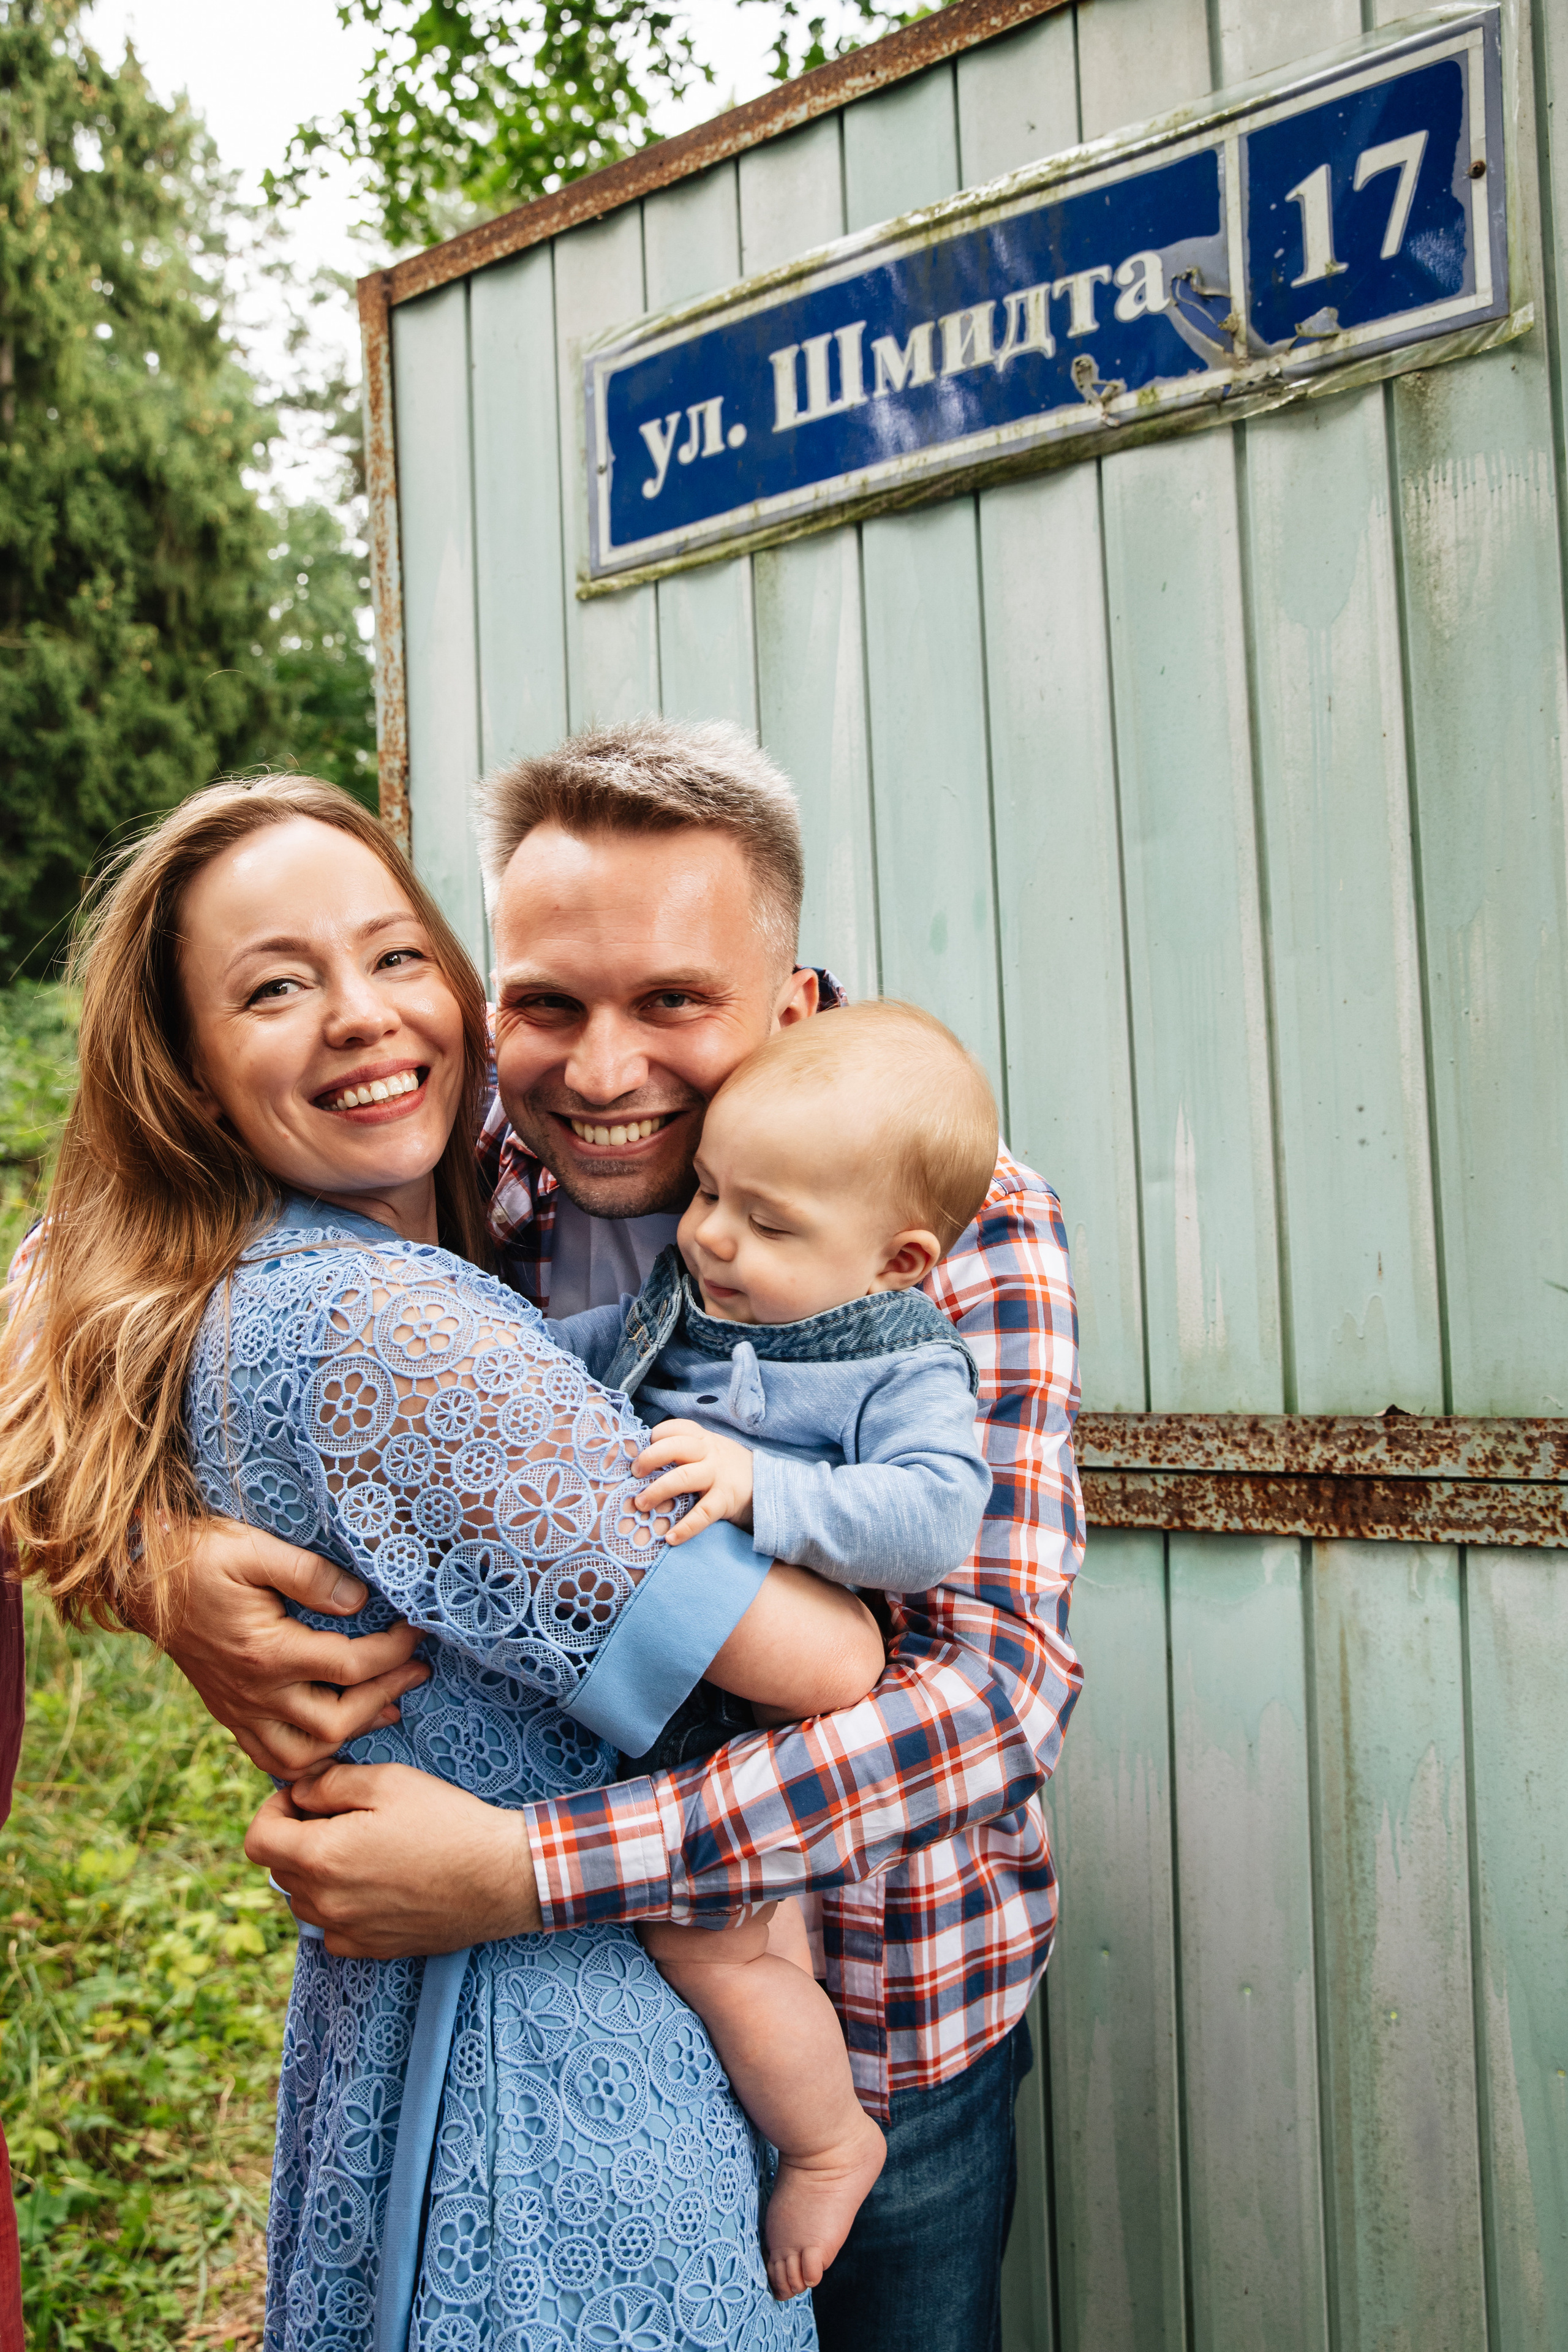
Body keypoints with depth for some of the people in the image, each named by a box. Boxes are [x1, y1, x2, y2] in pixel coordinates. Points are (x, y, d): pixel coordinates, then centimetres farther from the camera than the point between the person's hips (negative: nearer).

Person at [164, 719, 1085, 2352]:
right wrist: (165, 1564, -27)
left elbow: (999, 1685, -28)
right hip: (545, 2023, 2)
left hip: (878, 2021, -1)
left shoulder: (958, 1219, -20)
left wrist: (518, 1871, -34)